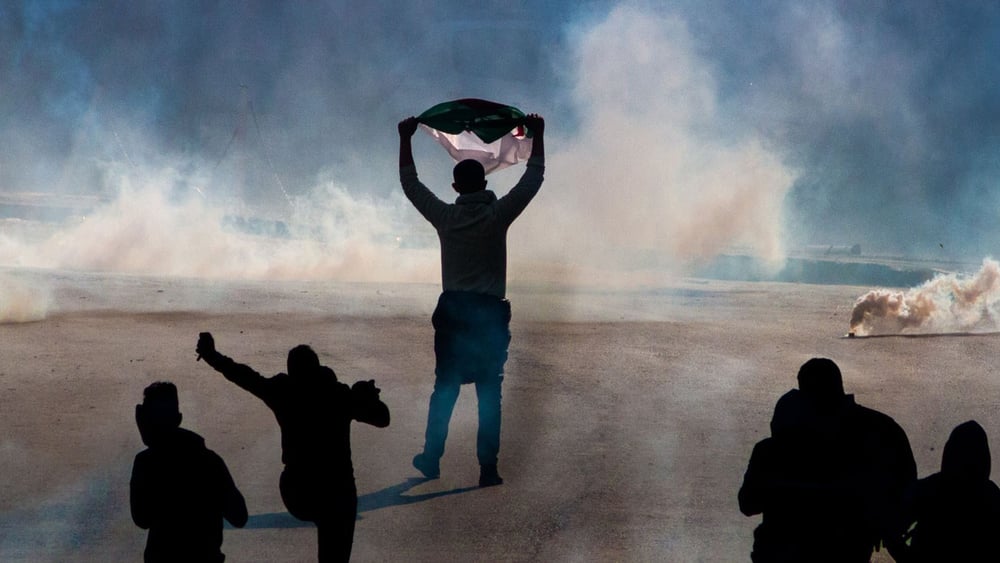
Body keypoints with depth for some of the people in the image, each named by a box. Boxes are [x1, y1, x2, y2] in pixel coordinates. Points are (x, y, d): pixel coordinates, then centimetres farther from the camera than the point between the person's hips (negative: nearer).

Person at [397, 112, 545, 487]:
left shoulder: (445, 216, -2)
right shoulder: (497, 215, -7)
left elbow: (410, 183, 11)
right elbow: (533, 179, 2)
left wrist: (405, 139, 19)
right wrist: (537, 135, 11)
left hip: (452, 311, 2)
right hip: (490, 313, -2)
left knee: (445, 388, 12)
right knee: (489, 392, 0)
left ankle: (431, 459, 16)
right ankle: (488, 468, -3)